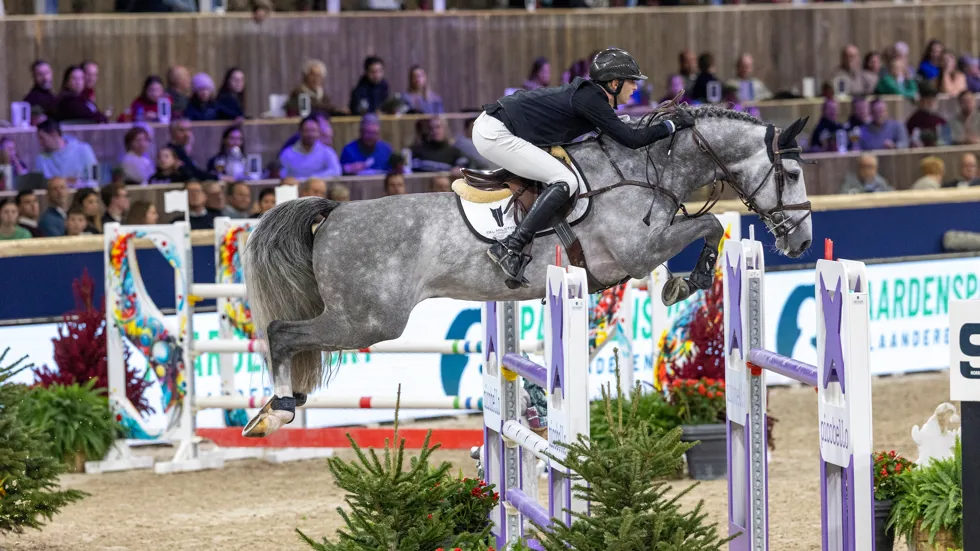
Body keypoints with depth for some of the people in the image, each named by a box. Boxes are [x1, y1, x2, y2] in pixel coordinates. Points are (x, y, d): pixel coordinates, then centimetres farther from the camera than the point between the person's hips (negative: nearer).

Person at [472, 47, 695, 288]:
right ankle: (509, 249, -20)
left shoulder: (590, 94, 12)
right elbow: (631, 139, -18)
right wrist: (672, 124, -8)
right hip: (495, 135, -11)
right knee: (565, 182, -16)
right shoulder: (589, 99, -16)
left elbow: (620, 130, 28)